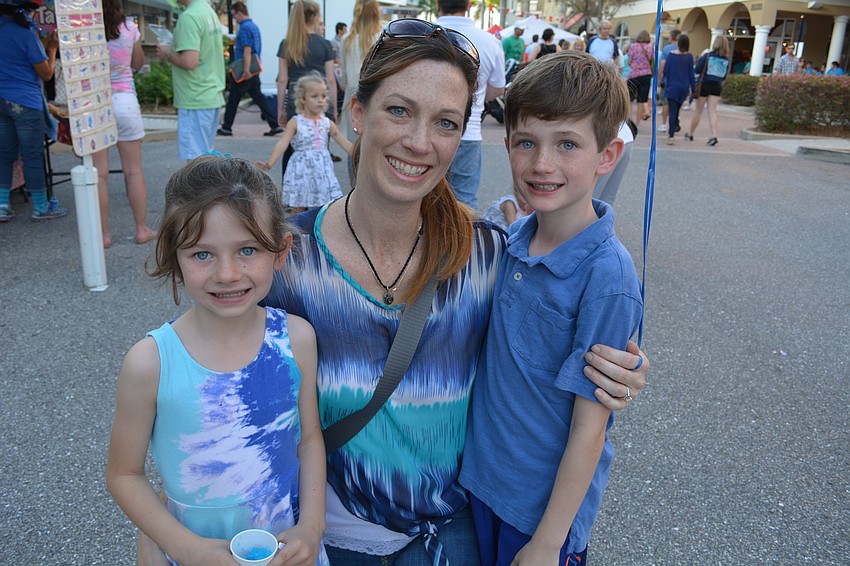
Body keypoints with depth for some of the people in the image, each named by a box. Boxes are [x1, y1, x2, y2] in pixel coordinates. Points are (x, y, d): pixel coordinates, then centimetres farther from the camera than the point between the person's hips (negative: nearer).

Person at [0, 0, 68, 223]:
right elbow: (46, 73, -8)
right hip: (25, 102, -7)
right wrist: (52, 50, 6)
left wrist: (43, 46, 18)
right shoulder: (26, 36, -12)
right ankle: (41, 208, 8)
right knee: (33, 156, 0)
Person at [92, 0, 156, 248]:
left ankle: (103, 234, 10)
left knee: (99, 174, 5)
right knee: (134, 171, 9)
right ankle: (142, 230, 14)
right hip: (124, 100, 1)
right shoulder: (129, 27, -3)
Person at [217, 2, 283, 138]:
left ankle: (226, 128, 12)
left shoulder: (244, 28, -14)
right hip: (254, 69, 9)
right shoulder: (254, 26, 15)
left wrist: (246, 70, -26)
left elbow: (247, 50, -22)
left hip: (243, 72, -9)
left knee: (233, 99, 2)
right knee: (259, 98, 7)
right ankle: (274, 125, -1)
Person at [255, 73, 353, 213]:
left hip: (323, 171, 3)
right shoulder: (295, 122, -5)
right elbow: (282, 144, -14)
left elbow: (345, 143, 10)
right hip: (301, 171, -3)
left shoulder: (327, 123, 6)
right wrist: (269, 164, -28)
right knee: (298, 210, 7)